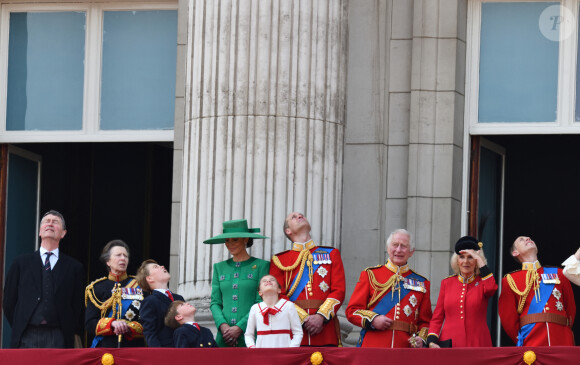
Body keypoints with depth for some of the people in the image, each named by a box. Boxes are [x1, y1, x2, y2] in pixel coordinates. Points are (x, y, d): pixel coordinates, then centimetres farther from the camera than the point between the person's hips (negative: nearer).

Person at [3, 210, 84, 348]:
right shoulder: (21, 263, 13)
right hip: (27, 337, 1)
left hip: (58, 339, -1)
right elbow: (9, 301, 13)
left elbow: (79, 306, 10)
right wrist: (19, 329, 8)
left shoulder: (74, 267, 11)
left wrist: (71, 333, 4)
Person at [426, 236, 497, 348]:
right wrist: (432, 341, -4)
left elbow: (491, 288, -21)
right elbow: (437, 317, 12)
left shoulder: (482, 282, 5)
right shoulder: (447, 283, 12)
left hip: (477, 346, -2)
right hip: (449, 345, 2)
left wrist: (480, 261, -13)